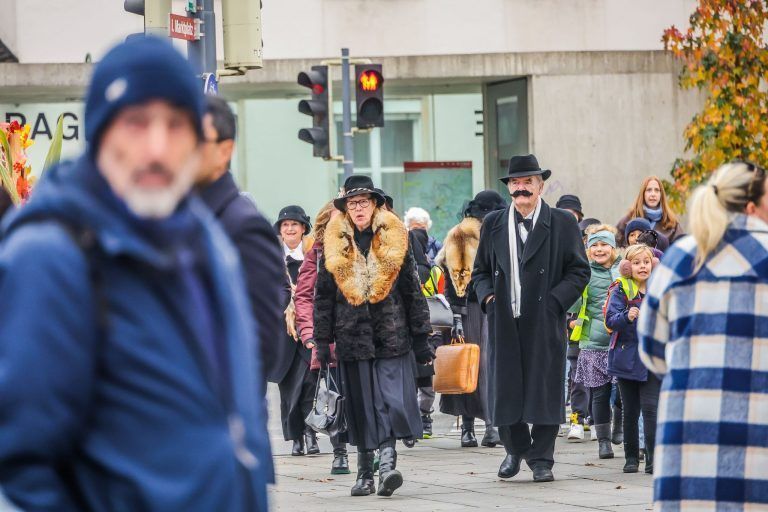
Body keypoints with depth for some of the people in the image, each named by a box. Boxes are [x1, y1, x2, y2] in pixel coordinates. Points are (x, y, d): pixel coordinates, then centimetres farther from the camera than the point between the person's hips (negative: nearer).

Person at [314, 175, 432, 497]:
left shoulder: (394, 240, 5)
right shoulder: (334, 244, 7)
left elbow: (412, 291, 8)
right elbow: (323, 296, 10)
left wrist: (420, 338, 6)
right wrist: (322, 341, 6)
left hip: (391, 335, -1)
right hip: (352, 335, 1)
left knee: (392, 398, -14)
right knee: (361, 404, 4)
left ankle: (387, 464, -20)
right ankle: (365, 473, 12)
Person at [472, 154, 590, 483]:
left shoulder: (562, 224, 3)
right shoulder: (493, 225, 12)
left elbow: (579, 270, 2)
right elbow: (480, 270, 19)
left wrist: (554, 301, -10)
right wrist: (487, 296, 0)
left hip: (544, 320, -3)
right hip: (504, 320, 3)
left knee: (545, 390, -1)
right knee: (505, 388, 5)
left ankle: (542, 459, 7)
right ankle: (516, 449, 23)